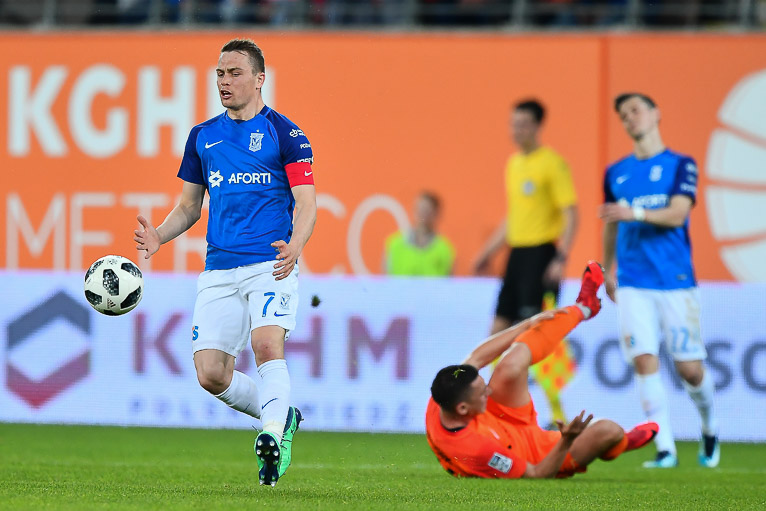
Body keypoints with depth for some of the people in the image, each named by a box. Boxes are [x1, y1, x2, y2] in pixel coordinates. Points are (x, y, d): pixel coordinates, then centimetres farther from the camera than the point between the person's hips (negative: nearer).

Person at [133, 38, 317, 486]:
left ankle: (272, 438, -32)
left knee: (267, 344, -29)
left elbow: (307, 204, -4)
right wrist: (160, 236, 0)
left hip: (272, 263, -5)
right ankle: (282, 417, 19)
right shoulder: (203, 136, 15)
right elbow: (190, 205, 21)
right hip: (219, 269, 5)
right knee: (211, 373, -3)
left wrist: (294, 248, -25)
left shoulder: (285, 134, 1)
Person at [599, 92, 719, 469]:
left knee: (689, 368, -2)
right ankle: (665, 449, -9)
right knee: (644, 362, -12)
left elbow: (676, 214, -13)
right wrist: (607, 271, 26)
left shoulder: (681, 166, 1)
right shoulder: (616, 173, 12)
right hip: (633, 285, 3)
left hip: (676, 282, -3)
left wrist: (635, 213, -28)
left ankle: (709, 429, 26)